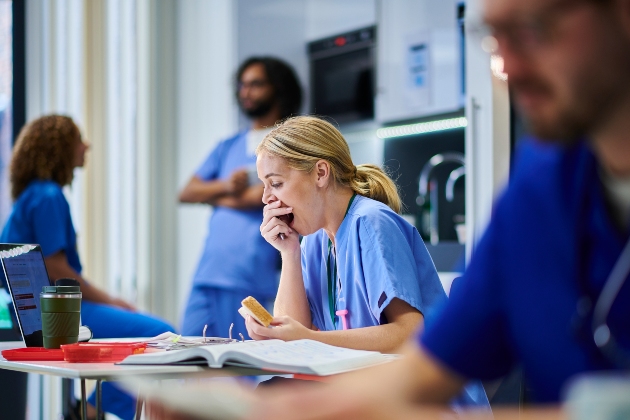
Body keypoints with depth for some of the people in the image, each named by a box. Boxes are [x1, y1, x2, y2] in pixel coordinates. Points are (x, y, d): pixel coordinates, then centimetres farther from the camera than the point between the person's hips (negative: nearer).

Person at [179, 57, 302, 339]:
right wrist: (225, 185, -5)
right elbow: (186, 193, 16)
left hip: (251, 280, -6)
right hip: (208, 273, 6)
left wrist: (213, 197, 5)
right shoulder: (228, 147, 23)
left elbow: (269, 195, -11)